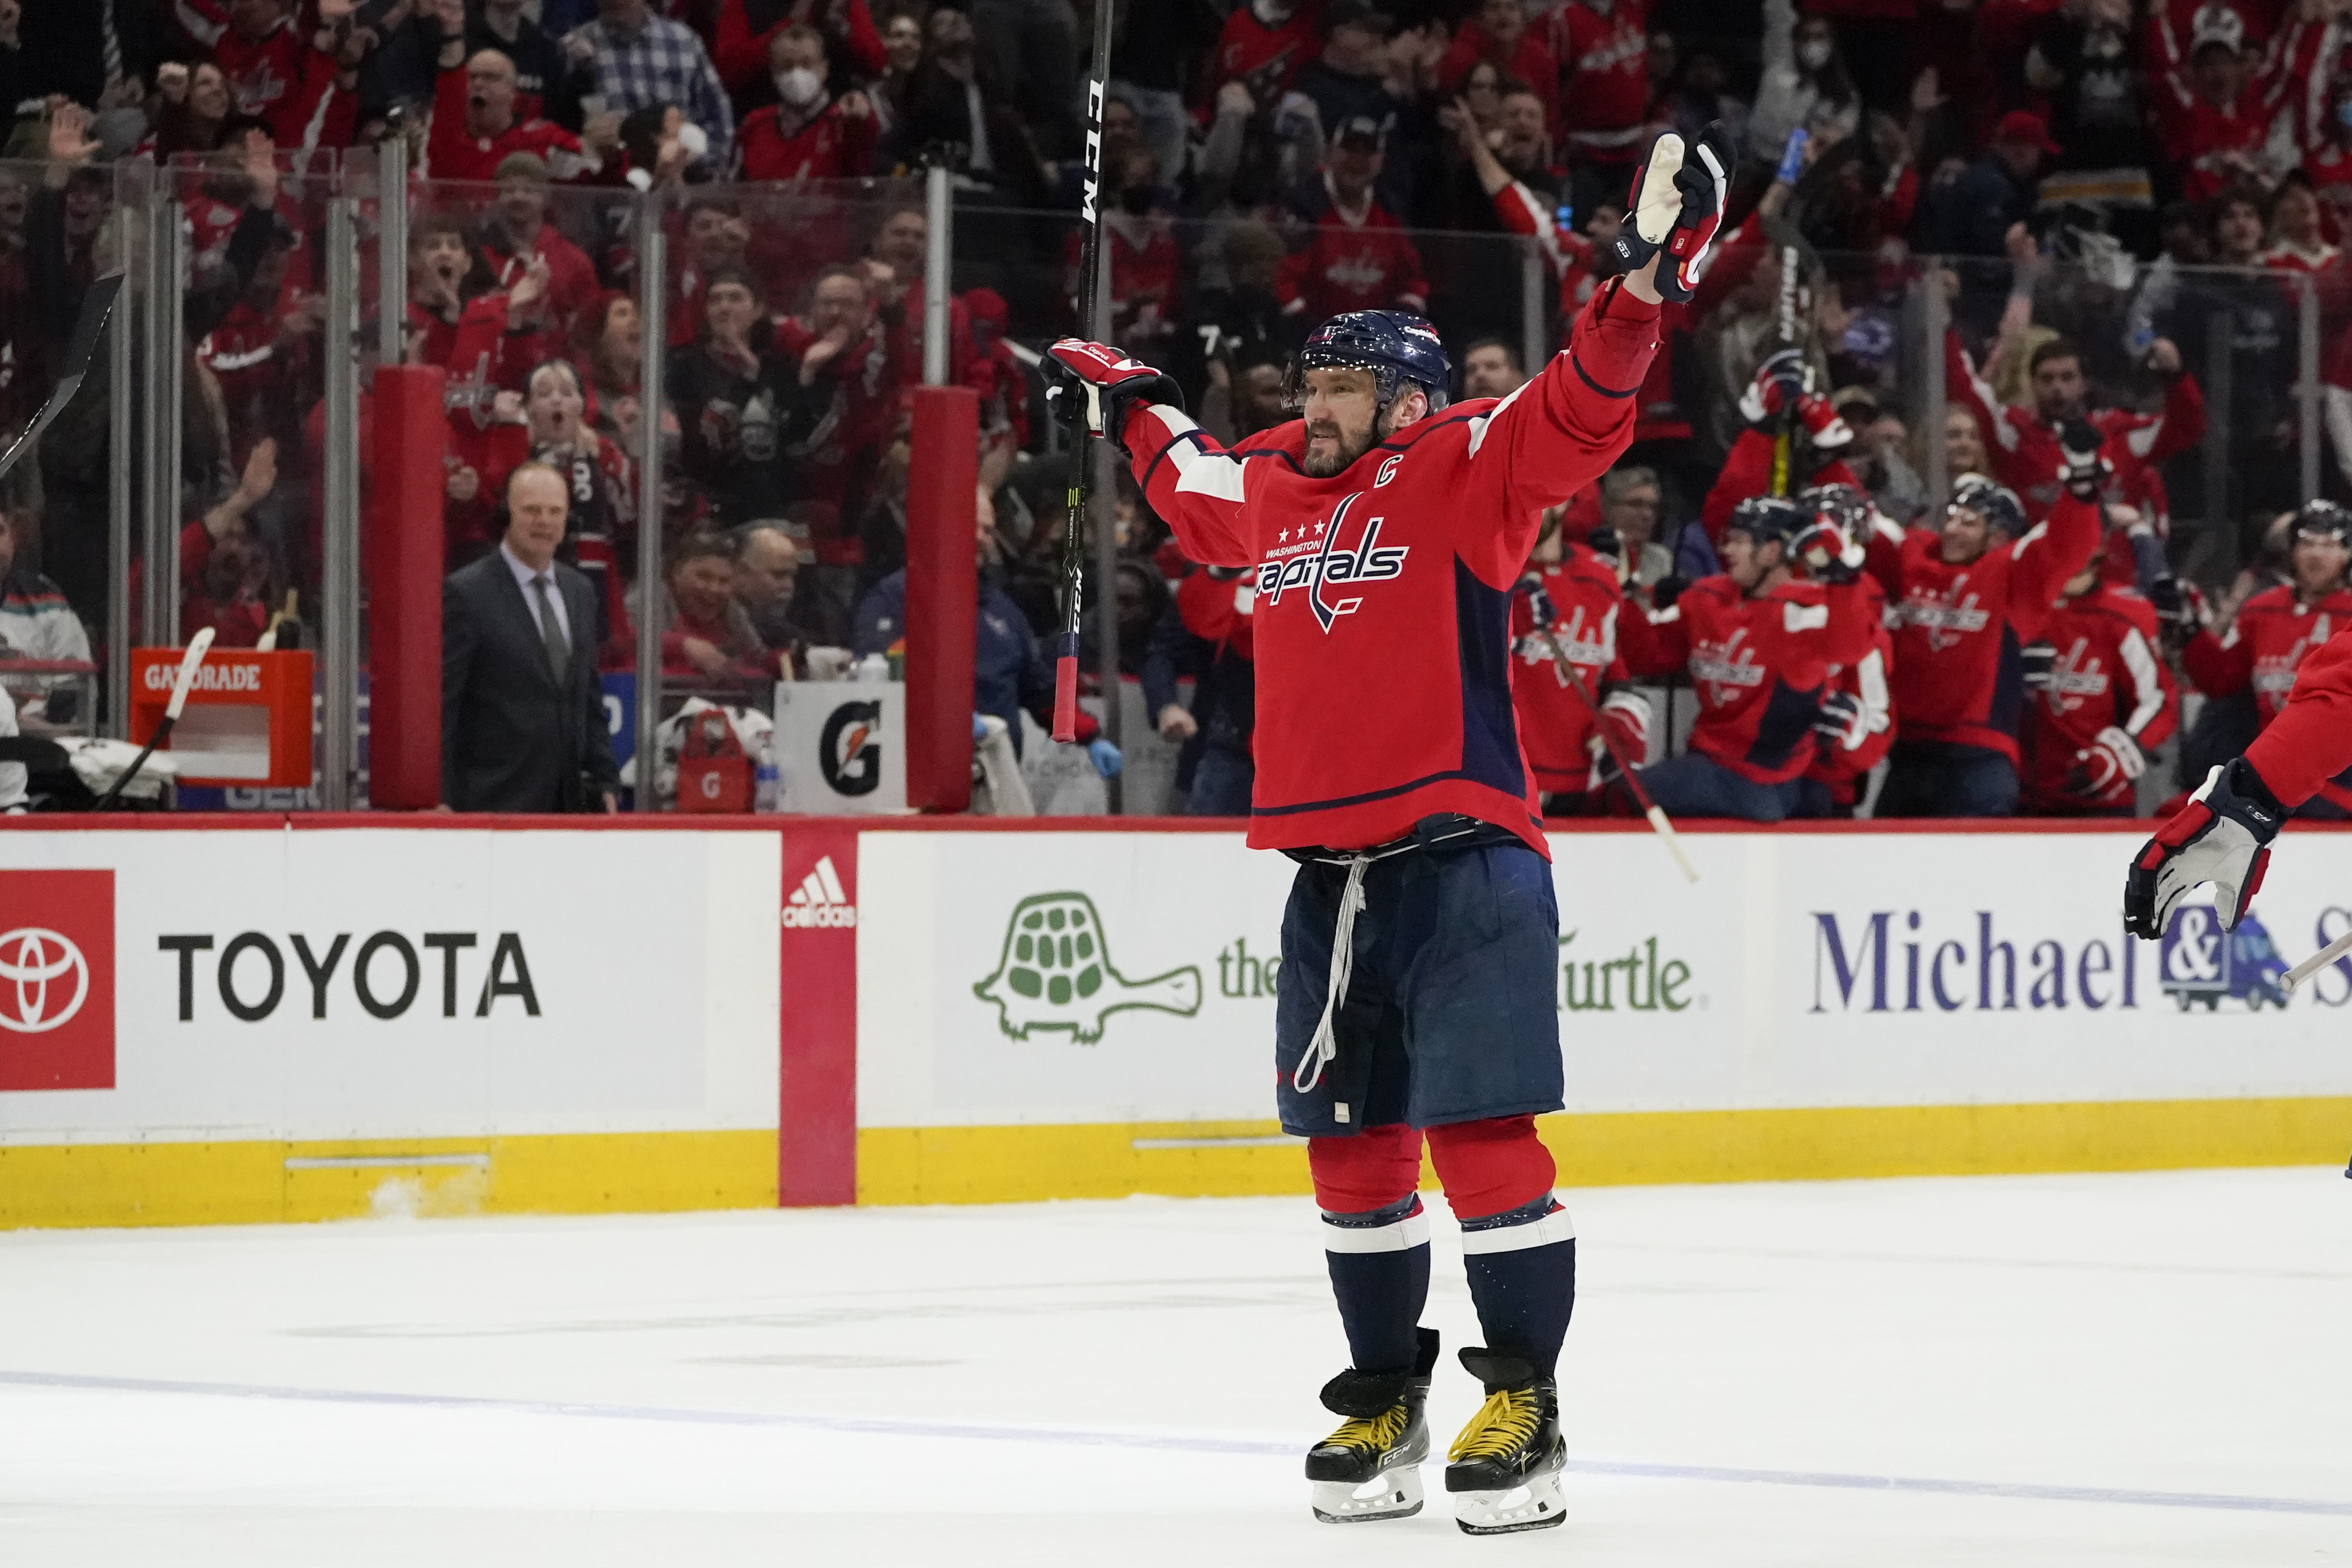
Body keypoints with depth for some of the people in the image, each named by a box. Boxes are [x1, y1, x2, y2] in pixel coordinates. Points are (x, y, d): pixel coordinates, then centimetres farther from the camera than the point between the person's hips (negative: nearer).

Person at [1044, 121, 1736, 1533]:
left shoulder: (1464, 471, -3)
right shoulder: (1270, 488, 15)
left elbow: (1579, 418, -18)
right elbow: (1194, 495, 38)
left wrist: (1646, 282, -30)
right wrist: (1134, 407, 45)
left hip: (1464, 862, -7)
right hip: (1329, 873, 7)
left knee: (1481, 1136, -10)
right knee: (1351, 1146, 9)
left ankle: (1526, 1403, -4)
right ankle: (1386, 1398, 18)